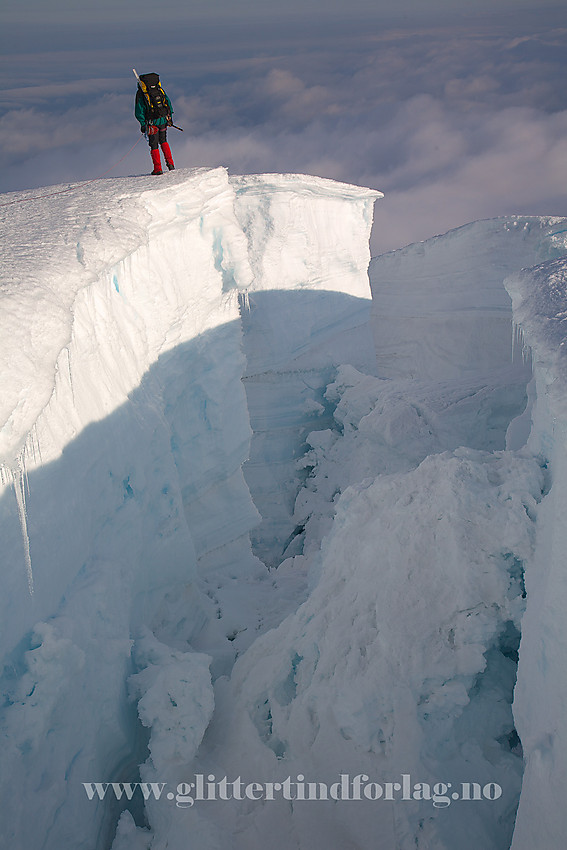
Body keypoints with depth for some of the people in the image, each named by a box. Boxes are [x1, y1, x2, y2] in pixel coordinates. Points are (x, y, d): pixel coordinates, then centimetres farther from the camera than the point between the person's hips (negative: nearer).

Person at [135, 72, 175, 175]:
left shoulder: (141, 94, -8)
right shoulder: (160, 90, 6)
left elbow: (139, 112, -11)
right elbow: (168, 102, 12)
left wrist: (142, 124, -5)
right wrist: (169, 117, 19)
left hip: (152, 123, -4)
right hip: (164, 120, 4)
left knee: (154, 145, 6)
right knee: (163, 141, 24)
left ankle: (158, 169, 4)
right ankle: (170, 163, 17)